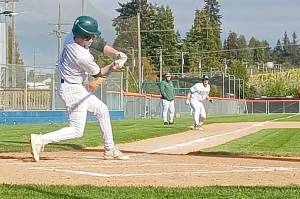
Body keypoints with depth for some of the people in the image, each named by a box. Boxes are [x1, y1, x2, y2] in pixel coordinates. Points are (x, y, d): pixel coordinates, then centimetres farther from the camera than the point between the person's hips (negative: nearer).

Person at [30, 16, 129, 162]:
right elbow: (99, 74, -11)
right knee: (77, 130, -5)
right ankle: (40, 140, -11)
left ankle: (110, 150, 26)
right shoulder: (83, 57, -31)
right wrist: (114, 65, 0)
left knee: (101, 110, 18)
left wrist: (117, 54, -11)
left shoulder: (72, 36, -8)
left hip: (77, 88, 10)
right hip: (73, 90, -10)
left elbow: (100, 46, 2)